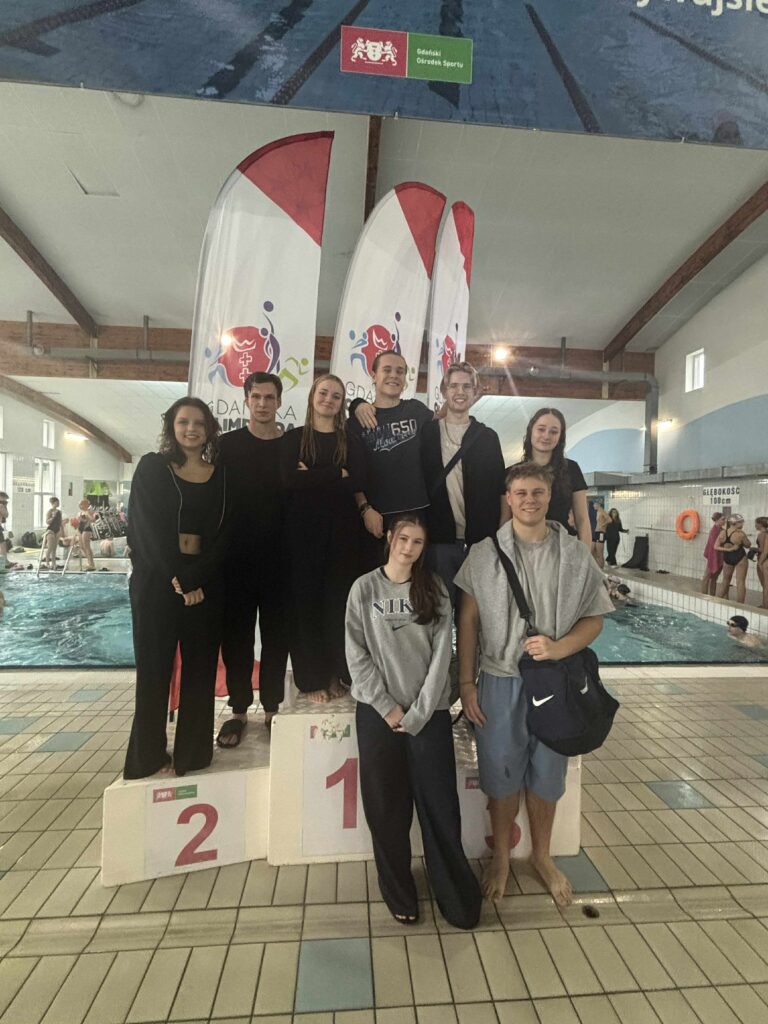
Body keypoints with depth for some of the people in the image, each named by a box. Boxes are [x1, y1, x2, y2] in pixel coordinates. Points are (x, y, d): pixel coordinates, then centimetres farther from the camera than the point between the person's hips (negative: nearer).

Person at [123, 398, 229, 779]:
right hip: (157, 579, -2)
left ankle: (193, 754, 22)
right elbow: (147, 528, -7)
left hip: (205, 581, 2)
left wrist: (193, 577, -12)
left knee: (200, 669, 8)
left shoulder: (221, 475, 7)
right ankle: (146, 756, 22)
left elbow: (224, 534, 0)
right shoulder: (151, 467, 3)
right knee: (154, 668, 6)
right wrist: (176, 578, -14)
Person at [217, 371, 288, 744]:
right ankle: (239, 710, 23)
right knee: (237, 634, 8)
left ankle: (272, 707, 24)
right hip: (237, 557, 0)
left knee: (276, 634, 8)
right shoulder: (228, 444, 4)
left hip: (279, 558, 1)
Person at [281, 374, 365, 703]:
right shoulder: (293, 438, 8)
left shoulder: (351, 442, 10)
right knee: (305, 600, 2)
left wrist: (312, 476, -10)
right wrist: (336, 474, -9)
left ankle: (337, 675, 18)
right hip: (303, 530, 0)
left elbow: (356, 482, -7)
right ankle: (312, 679, 15)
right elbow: (288, 480, -9)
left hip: (342, 531, 1)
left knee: (340, 600, 3)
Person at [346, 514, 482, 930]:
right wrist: (387, 707, -9)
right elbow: (357, 655, -4)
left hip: (429, 714, 0)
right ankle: (399, 894, 30)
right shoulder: (364, 588, -2)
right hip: (377, 712, 0)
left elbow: (441, 655, -3)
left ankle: (456, 896, 26)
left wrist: (418, 713, -9)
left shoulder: (435, 590, 1)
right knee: (387, 809, 10)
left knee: (440, 807, 6)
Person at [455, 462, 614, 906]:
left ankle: (542, 855, 43)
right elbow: (469, 620, -2)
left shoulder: (576, 555, -3)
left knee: (546, 773, 17)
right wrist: (467, 683, -3)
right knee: (501, 772, 14)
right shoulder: (484, 554, -5)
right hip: (500, 681, -1)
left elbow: (594, 618, 1)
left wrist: (558, 647, -17)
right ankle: (502, 856, 39)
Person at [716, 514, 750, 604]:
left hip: (727, 558, 5)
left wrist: (728, 549, -10)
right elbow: (747, 545, -2)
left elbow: (716, 547, -8)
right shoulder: (740, 534, -19)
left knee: (725, 581, 18)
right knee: (740, 582, 2)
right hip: (740, 558, -5)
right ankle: (740, 605, 4)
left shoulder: (723, 532, -7)